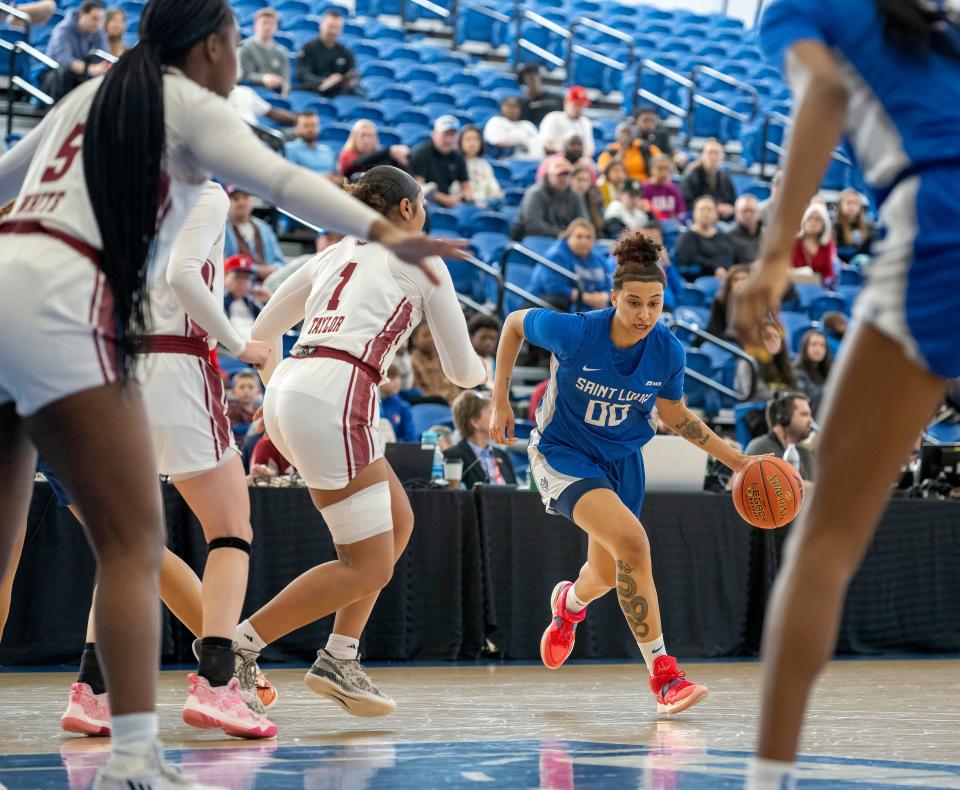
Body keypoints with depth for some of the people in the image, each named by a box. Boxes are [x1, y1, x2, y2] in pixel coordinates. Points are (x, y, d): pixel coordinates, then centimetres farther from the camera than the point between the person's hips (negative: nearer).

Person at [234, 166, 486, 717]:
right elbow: (461, 367, 14)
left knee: (398, 520, 19)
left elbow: (263, 333, 28)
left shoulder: (337, 254, 26)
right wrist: (480, 371, 37)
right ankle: (236, 645, -9)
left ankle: (339, 658, 14)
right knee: (368, 566, -5)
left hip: (287, 390, 8)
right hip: (333, 397, -8)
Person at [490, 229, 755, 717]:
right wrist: (500, 402, -5)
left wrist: (734, 459, -1)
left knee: (607, 577, 19)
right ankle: (661, 672, -19)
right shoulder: (574, 333, -27)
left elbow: (674, 415, 3)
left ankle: (569, 603, 59)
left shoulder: (668, 352, -16)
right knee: (631, 541, -29)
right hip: (562, 452, -5)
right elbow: (514, 323, -7)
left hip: (621, 460, 5)